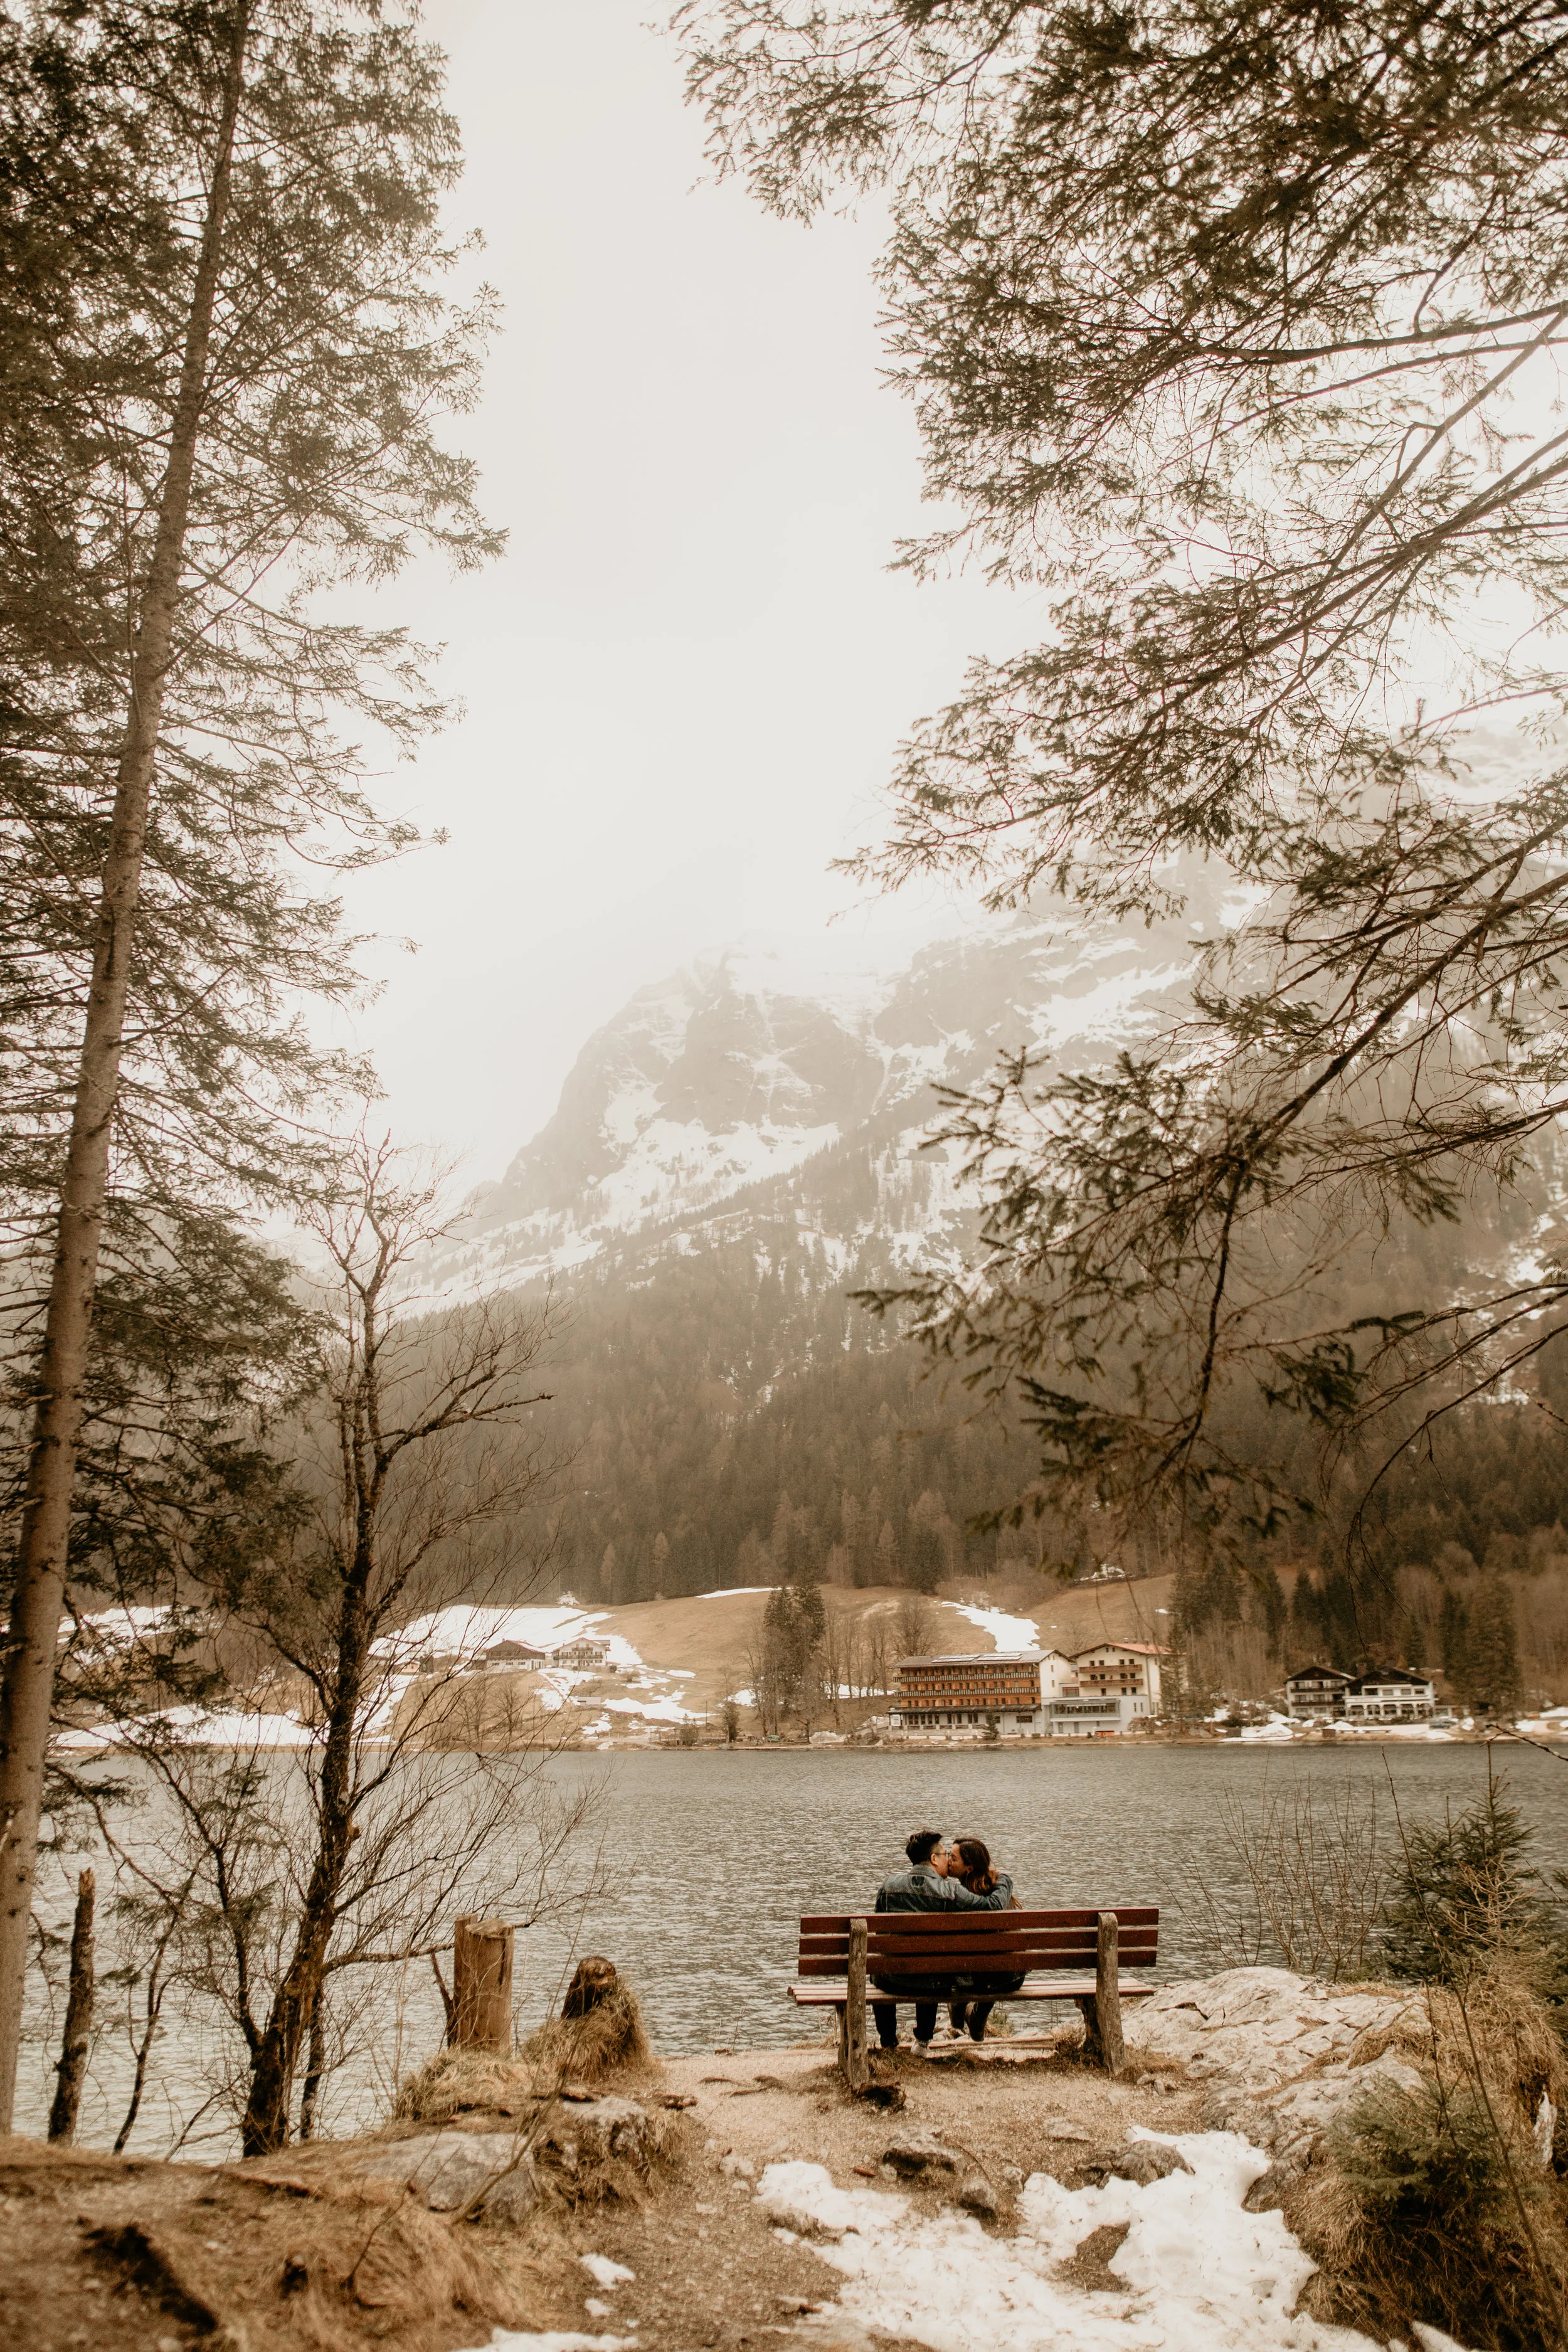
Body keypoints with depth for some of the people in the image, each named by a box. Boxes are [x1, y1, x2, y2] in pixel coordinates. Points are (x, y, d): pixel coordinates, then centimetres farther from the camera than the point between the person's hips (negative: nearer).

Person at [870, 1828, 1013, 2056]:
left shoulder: (888, 1885, -7)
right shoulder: (951, 1891, -17)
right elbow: (994, 1906, -17)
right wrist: (1004, 1880, 3)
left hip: (892, 1981, 1)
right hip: (932, 1985, -1)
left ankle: (888, 2040, 50)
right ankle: (923, 2041, 46)